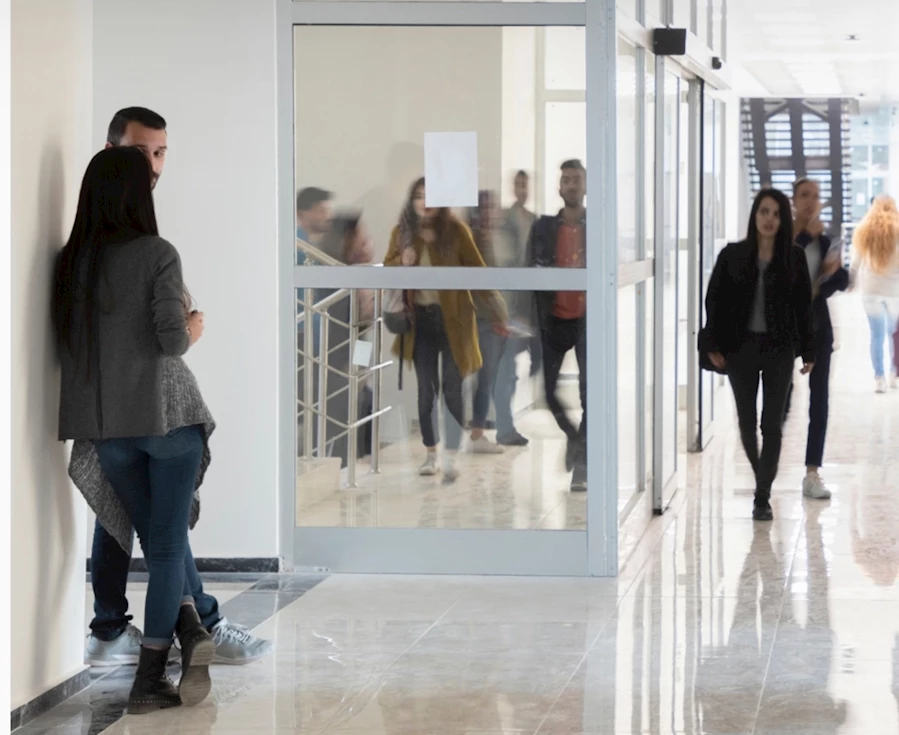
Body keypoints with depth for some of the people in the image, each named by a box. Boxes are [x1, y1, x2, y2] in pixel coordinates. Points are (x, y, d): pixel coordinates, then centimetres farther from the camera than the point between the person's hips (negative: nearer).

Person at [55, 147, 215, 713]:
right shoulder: (158, 254, -10)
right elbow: (172, 339, -16)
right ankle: (150, 679, 3)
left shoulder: (73, 260, 4)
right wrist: (192, 331, 6)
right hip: (166, 413, -4)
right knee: (167, 544, 4)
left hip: (105, 424, 4)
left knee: (158, 539, 17)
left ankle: (189, 627, -1)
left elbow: (71, 341, 10)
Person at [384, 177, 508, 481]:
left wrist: (495, 309, 0)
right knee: (426, 389, 6)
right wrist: (402, 263, -13)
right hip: (420, 318, 3)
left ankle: (451, 458, -6)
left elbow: (476, 269, -1)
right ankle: (431, 454, 16)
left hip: (452, 317, -3)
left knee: (452, 388, -6)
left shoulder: (455, 230, -6)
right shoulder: (402, 233, 2)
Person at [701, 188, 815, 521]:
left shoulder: (794, 258, -1)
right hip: (741, 347, 1)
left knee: (772, 424, -2)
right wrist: (713, 345, -5)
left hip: (779, 348, -1)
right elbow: (715, 300, 1)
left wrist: (807, 351, 0)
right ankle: (761, 478, 33)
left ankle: (763, 497, 2)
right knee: (747, 422, 9)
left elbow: (803, 307, 1)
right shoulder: (732, 255, -1)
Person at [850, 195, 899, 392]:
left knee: (877, 334, 4)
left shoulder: (863, 231, 3)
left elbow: (856, 262, 10)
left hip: (871, 289, 2)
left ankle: (879, 378, 0)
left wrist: (853, 281, 23)